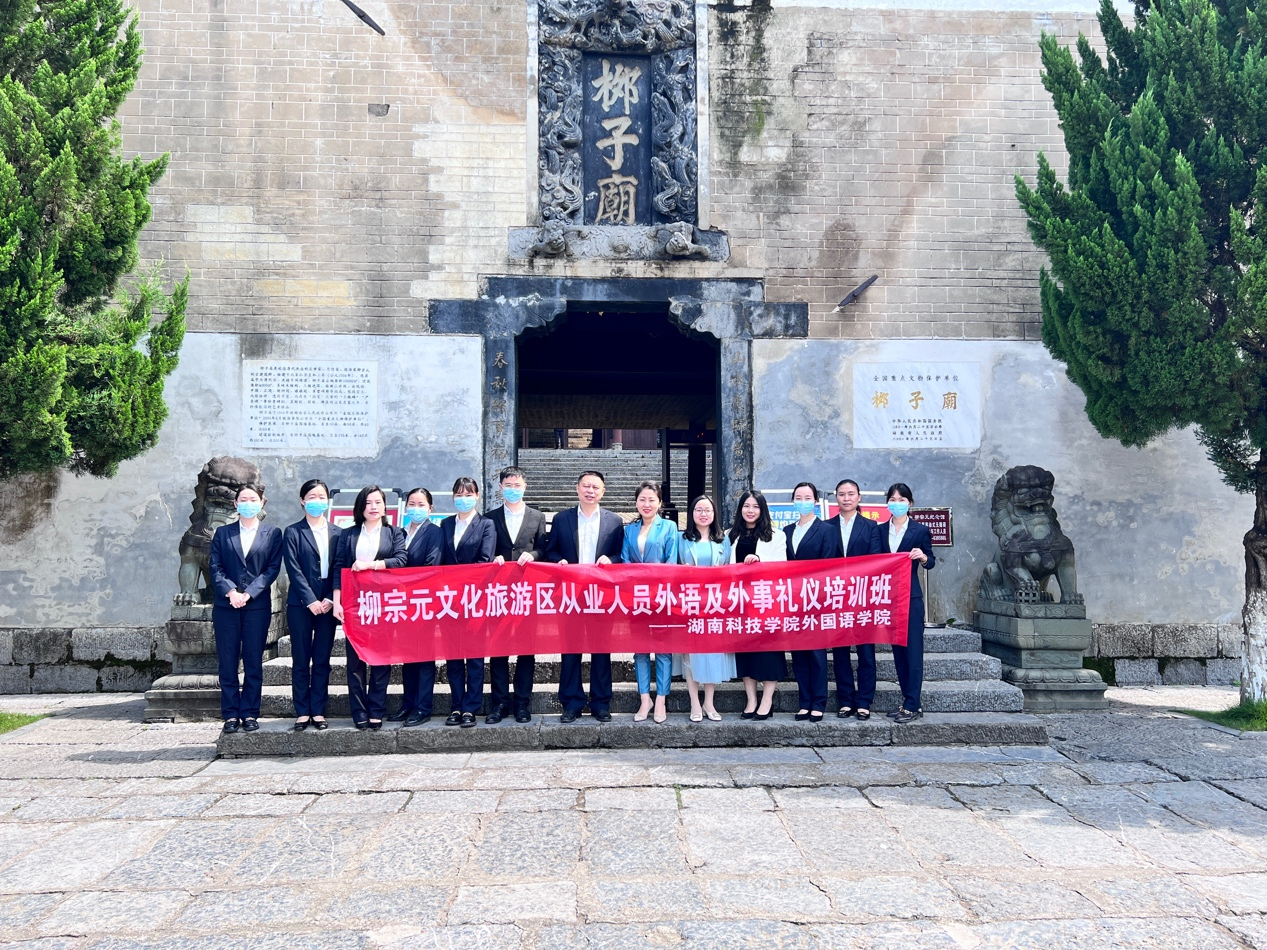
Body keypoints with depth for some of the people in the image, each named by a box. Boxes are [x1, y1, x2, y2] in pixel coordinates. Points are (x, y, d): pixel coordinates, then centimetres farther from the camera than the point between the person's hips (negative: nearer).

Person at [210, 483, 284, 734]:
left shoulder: (273, 533, 7)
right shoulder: (222, 533, 11)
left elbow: (273, 568, 0)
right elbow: (215, 567, 4)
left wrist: (248, 593, -11)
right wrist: (230, 591, -12)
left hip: (258, 605, -1)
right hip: (226, 606, 1)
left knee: (254, 662, 1)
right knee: (227, 662, 2)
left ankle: (250, 713, 8)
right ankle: (231, 714, 8)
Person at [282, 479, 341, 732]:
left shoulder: (337, 533, 9)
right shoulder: (293, 532, 2)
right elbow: (294, 570, -6)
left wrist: (330, 600, -8)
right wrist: (311, 601, -13)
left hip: (327, 604, 2)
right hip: (300, 605, -2)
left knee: (322, 661, 5)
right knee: (300, 661, 3)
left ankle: (318, 712, 11)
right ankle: (302, 713, 9)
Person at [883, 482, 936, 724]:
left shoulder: (920, 531, -1)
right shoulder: (881, 531, 9)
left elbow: (931, 563, 1)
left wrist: (923, 557, -20)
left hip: (911, 597, -4)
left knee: (912, 650, -4)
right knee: (898, 650, 8)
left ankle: (912, 706, -2)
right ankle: (910, 702, 16)